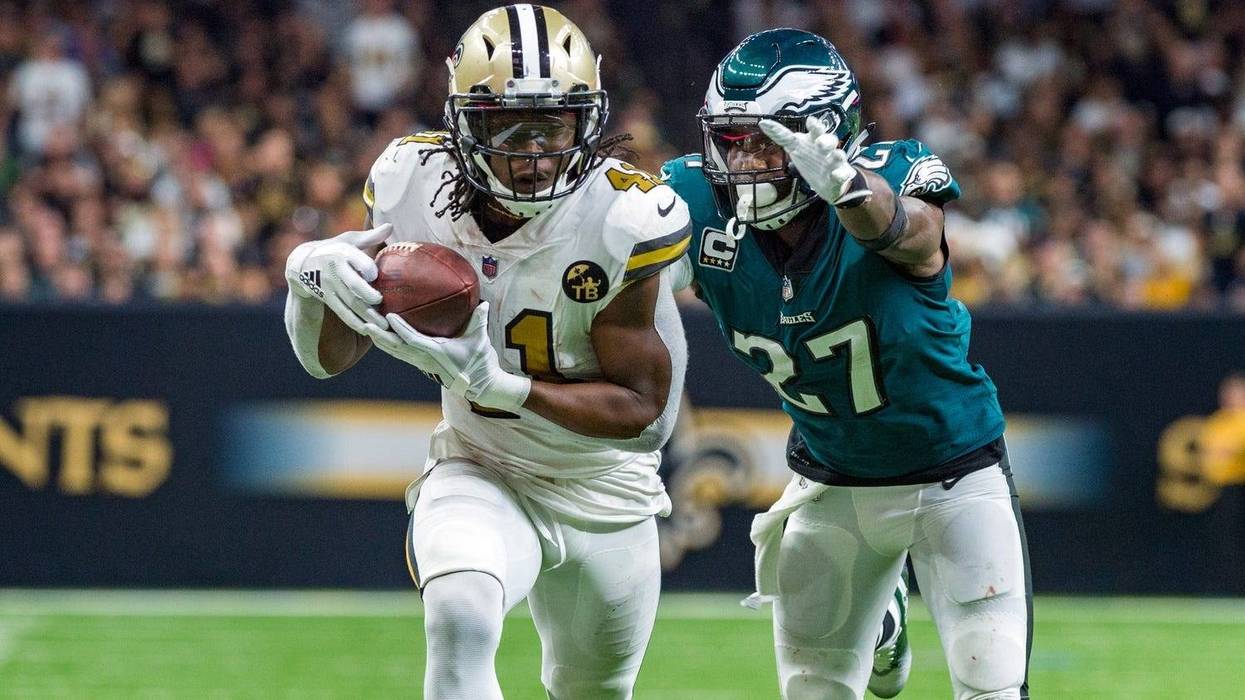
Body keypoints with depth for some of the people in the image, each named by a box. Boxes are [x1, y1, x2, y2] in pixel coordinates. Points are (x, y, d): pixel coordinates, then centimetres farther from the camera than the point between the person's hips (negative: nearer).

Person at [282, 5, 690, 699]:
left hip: (605, 492, 0)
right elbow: (328, 357, -4)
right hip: (481, 476, 0)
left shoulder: (625, 219, -24)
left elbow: (640, 409, -20)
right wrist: (313, 274, -28)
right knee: (459, 617, -33)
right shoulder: (410, 185, -15)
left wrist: (494, 381, -33)